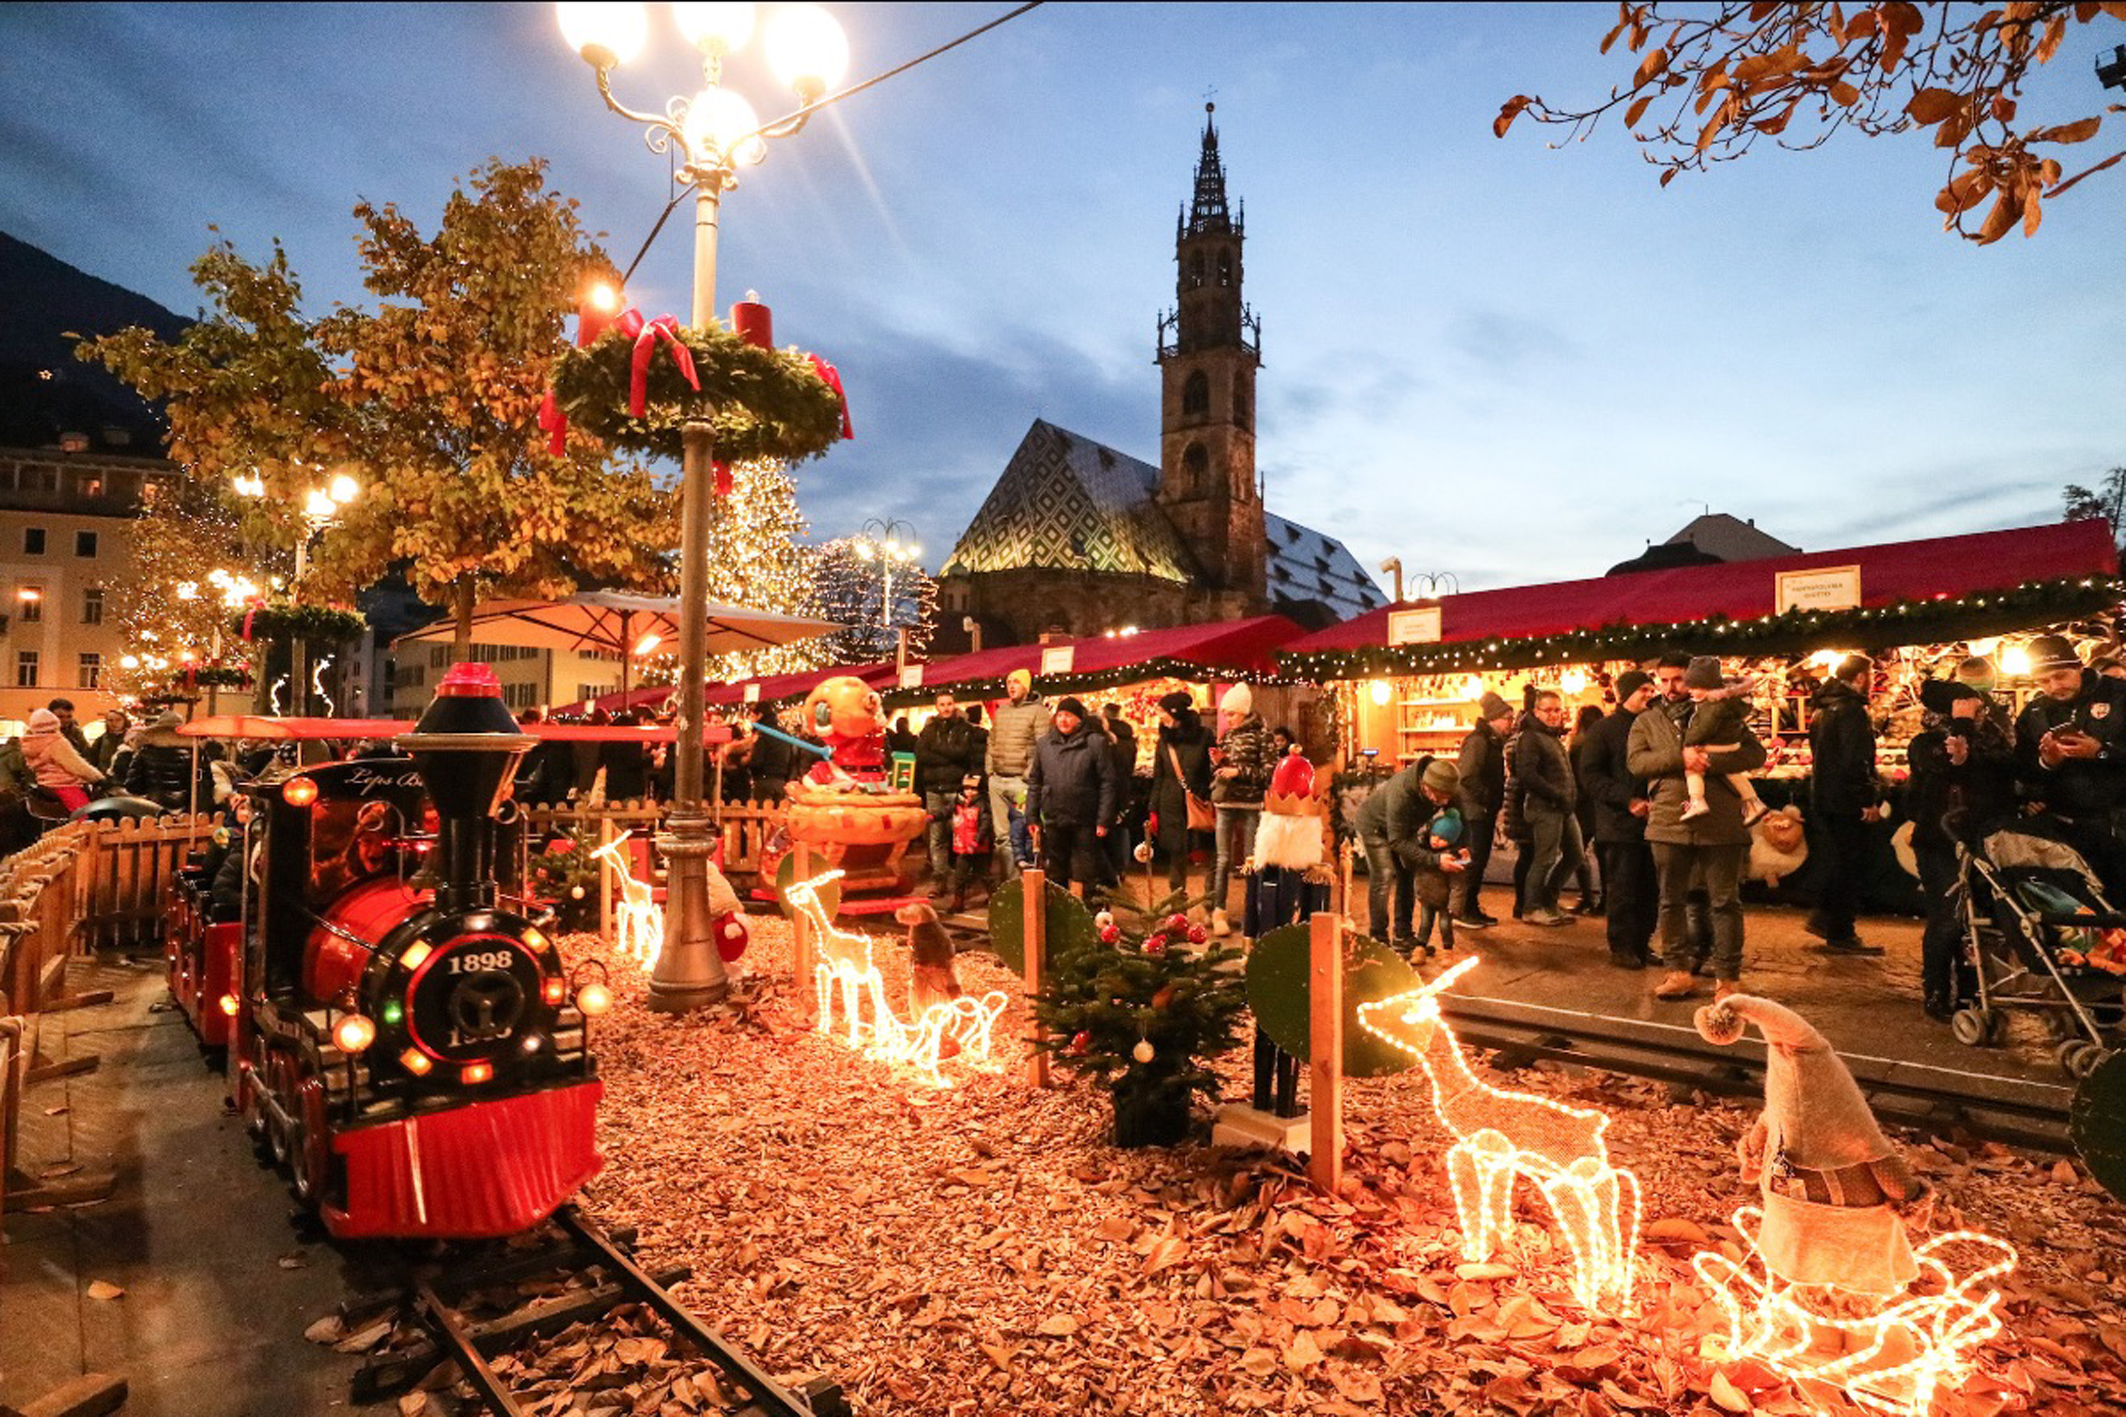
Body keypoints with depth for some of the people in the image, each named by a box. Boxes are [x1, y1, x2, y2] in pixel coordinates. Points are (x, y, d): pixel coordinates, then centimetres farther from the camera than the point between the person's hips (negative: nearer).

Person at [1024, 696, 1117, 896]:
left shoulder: (1096, 742, -3)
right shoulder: (1044, 743, 8)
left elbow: (1107, 783, -5)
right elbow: (1034, 782, 12)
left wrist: (1103, 820, -10)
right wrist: (1032, 817, 7)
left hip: (1084, 822, -4)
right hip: (1052, 821, 4)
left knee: (1086, 876, 2)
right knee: (1054, 875, 13)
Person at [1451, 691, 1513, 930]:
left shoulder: (1493, 741, 15)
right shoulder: (1478, 741, -15)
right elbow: (1467, 776, -25)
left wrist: (1494, 805, 10)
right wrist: (1486, 800, -17)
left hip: (1485, 812, 10)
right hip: (1474, 811, -10)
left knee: (1480, 861, 14)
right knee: (1471, 862, -6)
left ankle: (1472, 908, 22)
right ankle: (1460, 911, 2)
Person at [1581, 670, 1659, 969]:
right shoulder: (1603, 730, 0)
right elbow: (1590, 776, -7)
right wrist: (1628, 799, -17)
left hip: (1650, 822, 5)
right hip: (1618, 824, -5)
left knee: (1649, 890, 8)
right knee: (1622, 890, -1)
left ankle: (1640, 945, 19)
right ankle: (1621, 948, 8)